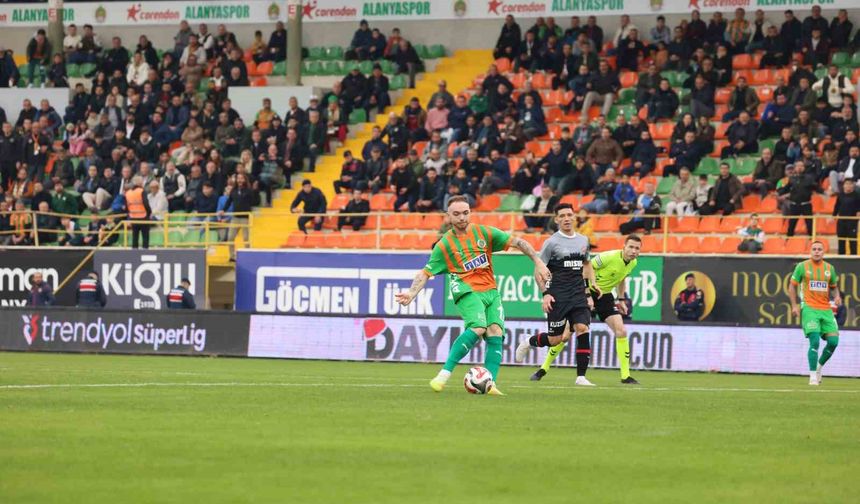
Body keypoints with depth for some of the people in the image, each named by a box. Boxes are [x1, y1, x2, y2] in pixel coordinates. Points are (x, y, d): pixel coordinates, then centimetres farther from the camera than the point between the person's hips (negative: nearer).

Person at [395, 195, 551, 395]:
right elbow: (425, 273, 1)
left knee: (495, 332, -16)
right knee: (478, 328, -28)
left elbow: (517, 242, 7)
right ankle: (444, 374, -27)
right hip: (467, 291, -4)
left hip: (490, 291, 4)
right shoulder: (444, 244, 1)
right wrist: (412, 293, -14)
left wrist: (538, 262, -3)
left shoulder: (484, 233, 7)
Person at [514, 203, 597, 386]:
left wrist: (588, 292, 19)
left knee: (582, 329, -15)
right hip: (558, 296, -4)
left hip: (579, 295, 4)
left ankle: (581, 376, -11)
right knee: (555, 339, -2)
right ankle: (528, 343, 30)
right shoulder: (551, 242, -4)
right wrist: (545, 293, -12)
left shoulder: (583, 240, 11)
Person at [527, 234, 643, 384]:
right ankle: (543, 369, 12)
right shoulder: (608, 257, -24)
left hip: (605, 296, 5)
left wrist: (621, 299, 14)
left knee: (621, 331, -11)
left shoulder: (633, 263, -1)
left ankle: (625, 376, -5)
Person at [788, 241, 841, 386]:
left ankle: (819, 367, 20)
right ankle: (813, 376, -9)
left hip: (826, 309, 4)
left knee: (833, 341, -4)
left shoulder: (829, 268, 11)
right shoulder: (802, 266, 1)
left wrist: (837, 296, 0)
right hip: (809, 308, -4)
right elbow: (792, 286, 6)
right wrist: (794, 306, -4)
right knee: (815, 341, -16)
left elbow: (834, 287, 22)